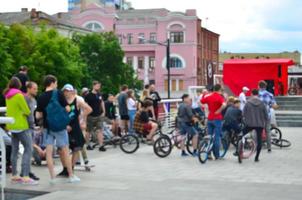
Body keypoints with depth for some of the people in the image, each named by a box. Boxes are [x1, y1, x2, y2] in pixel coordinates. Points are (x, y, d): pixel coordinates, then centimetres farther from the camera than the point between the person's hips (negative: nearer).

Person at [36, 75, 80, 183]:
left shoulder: (41, 97, -1)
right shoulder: (58, 94, -8)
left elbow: (38, 116, -1)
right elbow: (67, 109, -10)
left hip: (47, 127, 2)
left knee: (49, 152, 4)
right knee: (65, 151, 7)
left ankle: (52, 177, 4)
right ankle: (71, 175, 14)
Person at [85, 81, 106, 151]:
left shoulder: (99, 95, 6)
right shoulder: (88, 95, -8)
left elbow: (102, 103, 19)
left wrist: (103, 112, 12)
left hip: (99, 116, 3)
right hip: (91, 116, -3)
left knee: (100, 130, -5)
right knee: (89, 131, 8)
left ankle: (101, 146, -8)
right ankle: (89, 144, 22)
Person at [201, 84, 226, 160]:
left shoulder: (208, 96, 5)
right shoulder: (220, 97, -11)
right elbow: (224, 105, -29)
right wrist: (219, 111, -17)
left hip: (209, 118, 5)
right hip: (217, 119, -5)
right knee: (217, 137, 1)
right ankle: (217, 155, 5)